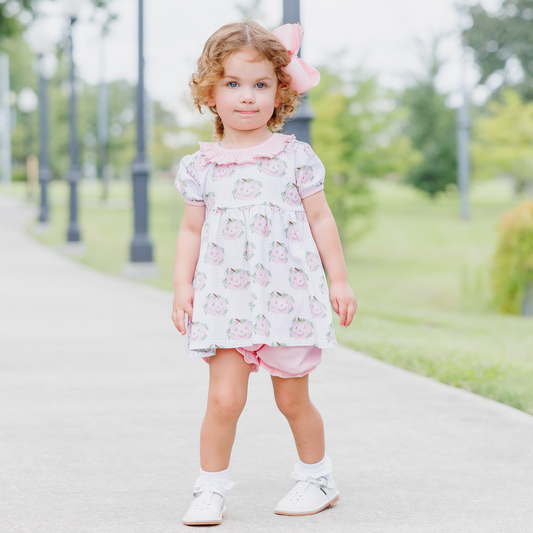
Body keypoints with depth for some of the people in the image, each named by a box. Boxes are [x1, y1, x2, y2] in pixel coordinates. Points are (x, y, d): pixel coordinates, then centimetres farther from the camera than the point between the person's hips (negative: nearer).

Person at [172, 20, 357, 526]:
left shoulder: (295, 156, 1)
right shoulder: (201, 166, 4)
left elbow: (320, 219, 5)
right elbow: (192, 229, 9)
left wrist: (338, 279, 4)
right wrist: (182, 284, -1)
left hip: (288, 293, 0)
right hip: (225, 298, 1)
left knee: (292, 398, 9)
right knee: (224, 396, -10)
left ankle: (316, 478, 29)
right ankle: (210, 490, 3)